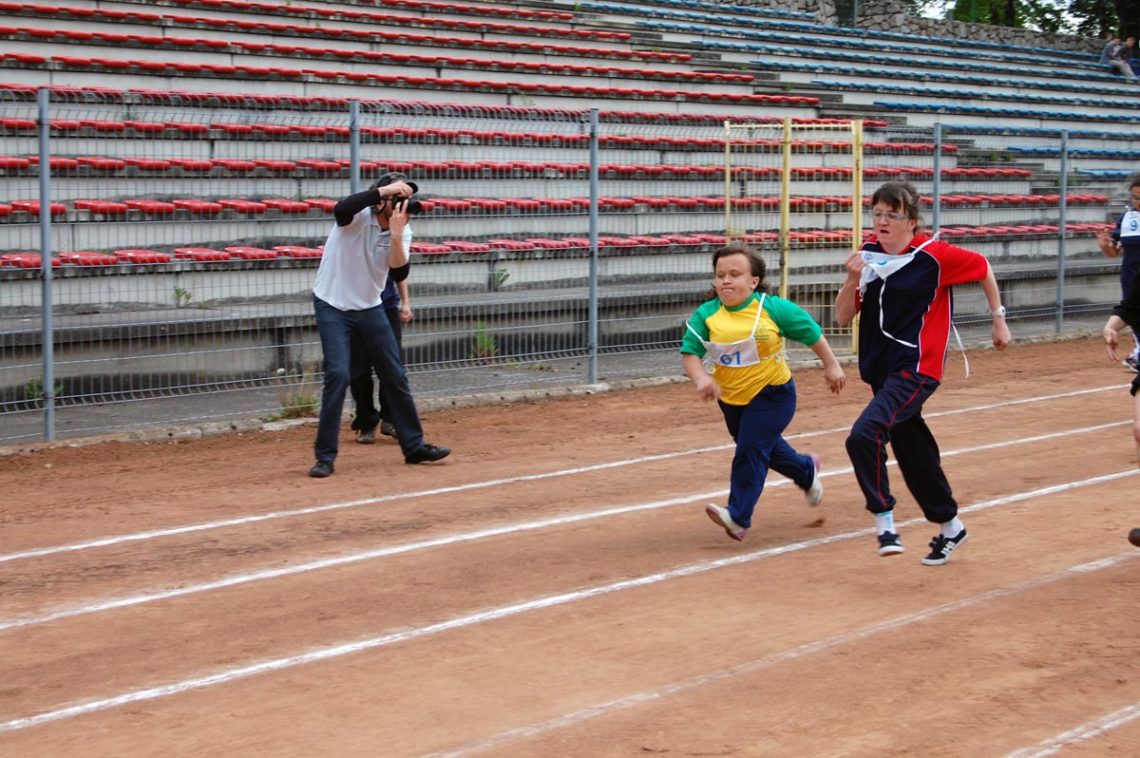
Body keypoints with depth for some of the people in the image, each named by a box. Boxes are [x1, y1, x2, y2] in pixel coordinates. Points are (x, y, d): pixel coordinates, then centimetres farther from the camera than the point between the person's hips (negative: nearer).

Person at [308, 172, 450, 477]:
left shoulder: (403, 230, -6)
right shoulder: (359, 216, -20)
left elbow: (399, 274, -19)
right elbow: (341, 209, -45)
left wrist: (395, 235, -33)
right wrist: (384, 189, -44)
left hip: (370, 308, 6)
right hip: (333, 307, -5)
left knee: (396, 377, 8)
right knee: (338, 375, -16)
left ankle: (414, 446, 22)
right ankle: (325, 456, -6)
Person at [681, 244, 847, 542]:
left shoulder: (773, 308, -16)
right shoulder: (706, 314, -11)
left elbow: (812, 333, -4)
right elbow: (689, 351, -14)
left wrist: (831, 366, 2)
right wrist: (701, 378, -33)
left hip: (772, 393, -5)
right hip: (731, 396, 5)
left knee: (751, 448, -18)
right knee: (766, 447, 24)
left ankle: (738, 516, -13)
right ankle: (806, 470, 53)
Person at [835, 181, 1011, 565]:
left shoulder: (934, 255, -13)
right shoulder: (868, 255, 3)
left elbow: (981, 267, 4)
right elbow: (843, 317, 3)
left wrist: (998, 318, 8)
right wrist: (852, 279, -14)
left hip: (917, 368, -7)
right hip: (881, 369, 7)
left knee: (865, 435, -26)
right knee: (911, 451, 17)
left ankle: (883, 519, -15)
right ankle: (949, 526, 35)